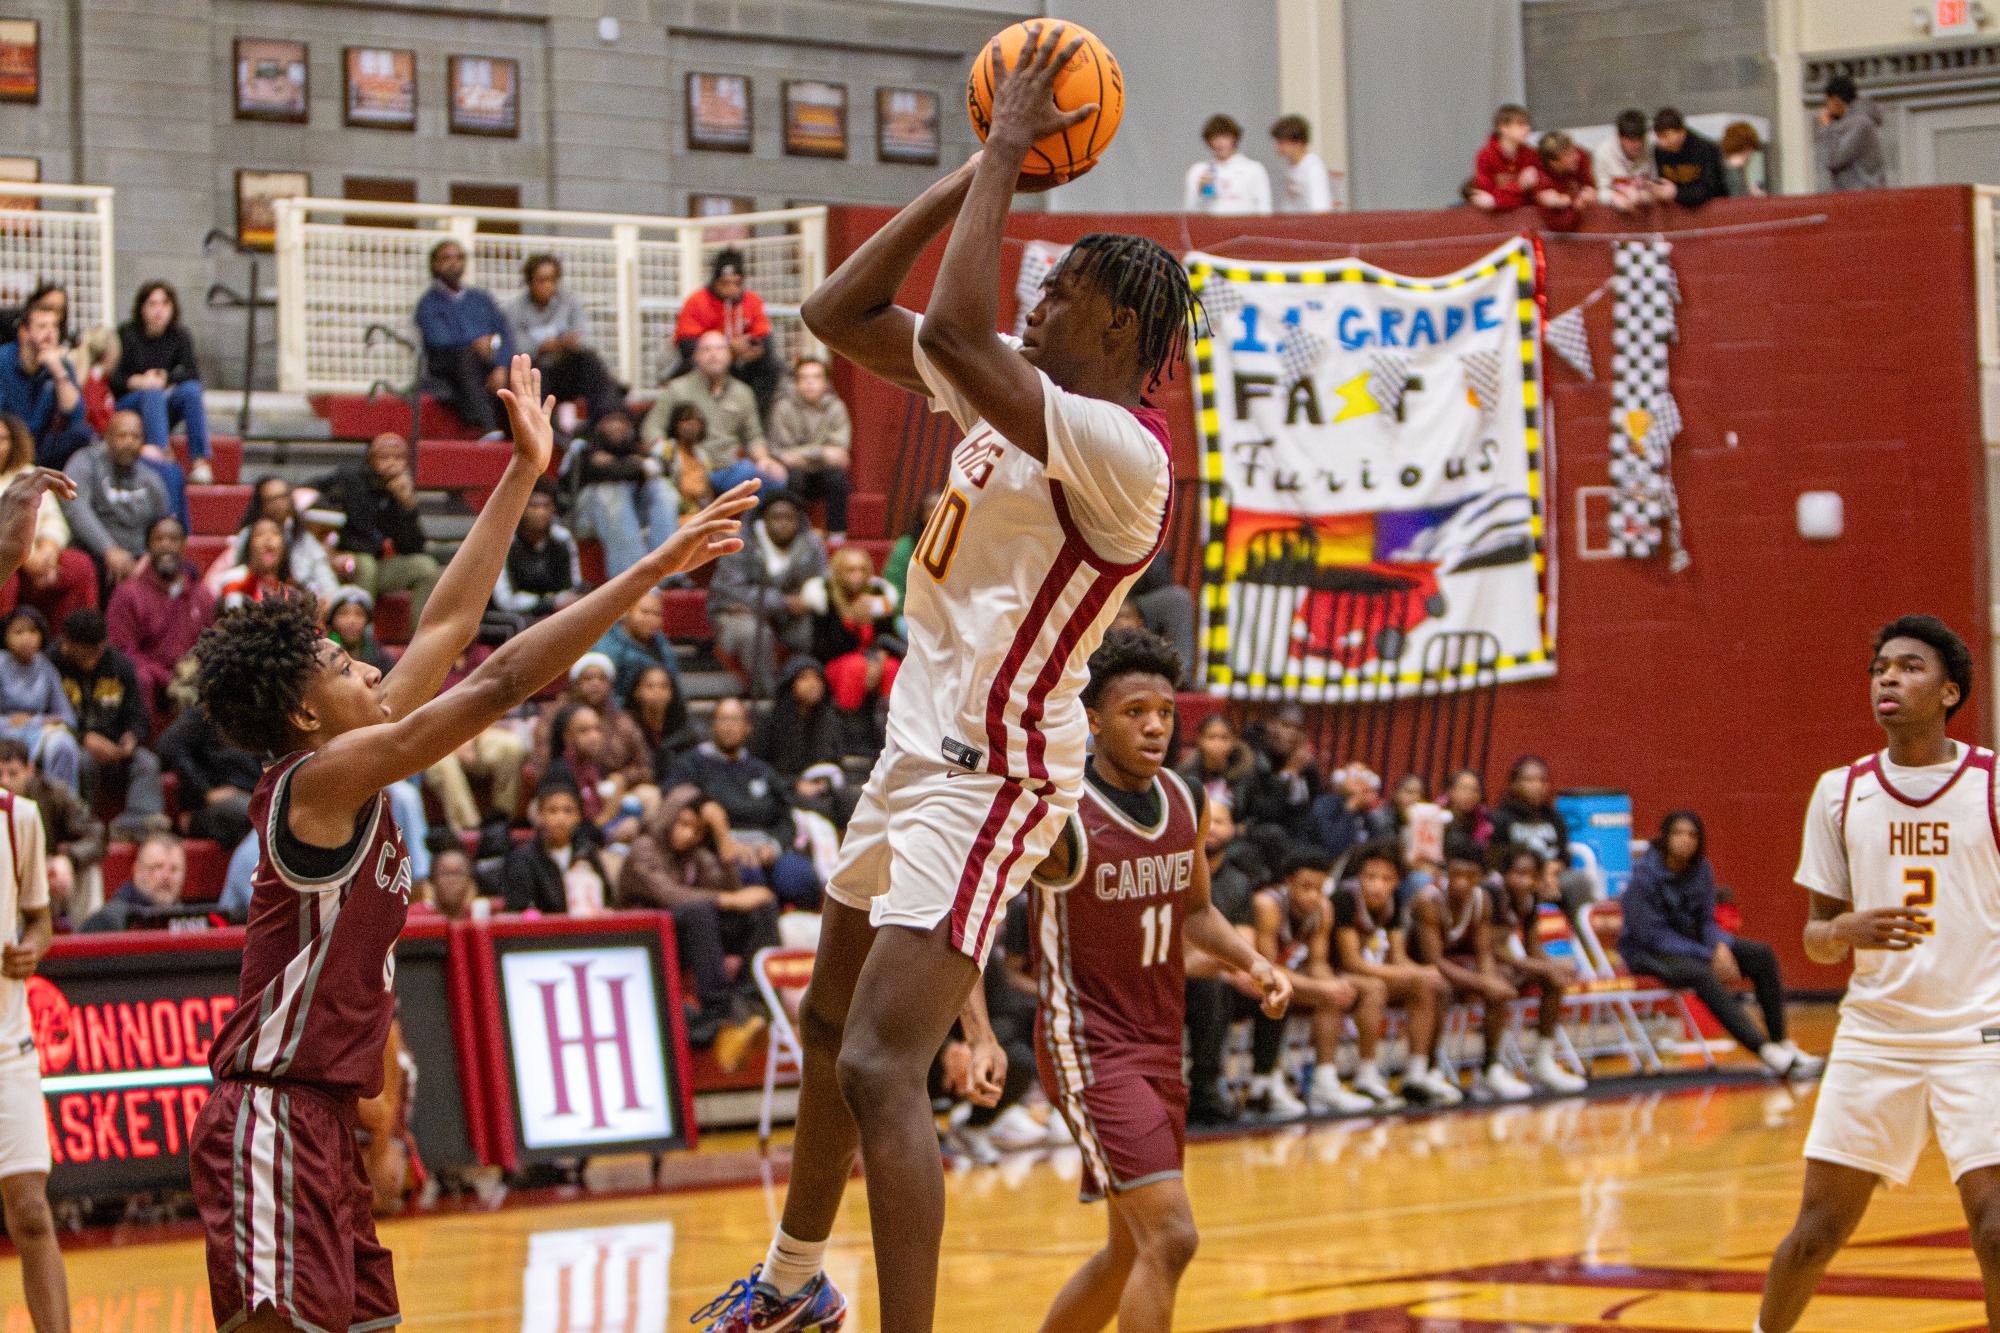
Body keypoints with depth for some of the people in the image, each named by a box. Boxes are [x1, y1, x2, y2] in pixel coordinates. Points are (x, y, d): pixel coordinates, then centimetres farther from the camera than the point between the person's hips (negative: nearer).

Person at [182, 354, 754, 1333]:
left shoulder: (350, 773, 12)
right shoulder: (324, 777, -12)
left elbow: (447, 629, 16)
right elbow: (498, 683, -18)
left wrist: (525, 472, 18)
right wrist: (653, 570, -18)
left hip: (321, 1119, 10)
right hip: (274, 1116, -10)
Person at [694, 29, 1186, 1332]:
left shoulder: (1120, 452, -24)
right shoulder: (1016, 387, 4)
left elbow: (952, 329, -36)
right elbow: (839, 314, 6)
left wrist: (1007, 155, -26)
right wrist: (978, 169, 0)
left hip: (991, 773, -11)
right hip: (925, 742, 11)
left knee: (880, 1066, -21)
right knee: (833, 1021, 26)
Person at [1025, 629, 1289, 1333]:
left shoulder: (1187, 803, 3)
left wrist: (1252, 961, 3)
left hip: (1159, 1046, 8)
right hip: (1087, 1044, -8)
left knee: (1131, 1252, 16)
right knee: (1169, 1238, -20)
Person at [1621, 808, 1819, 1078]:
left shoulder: (1700, 870, 0)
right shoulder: (1645, 874, -19)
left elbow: (1706, 922, 6)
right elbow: (1652, 934, -21)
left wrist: (1722, 947, -18)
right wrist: (1709, 956, -24)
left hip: (1690, 944, 7)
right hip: (1649, 954, -7)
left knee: (1761, 953, -9)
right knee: (1701, 974, -36)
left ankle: (1781, 1043, -12)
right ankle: (1764, 1050, -42)